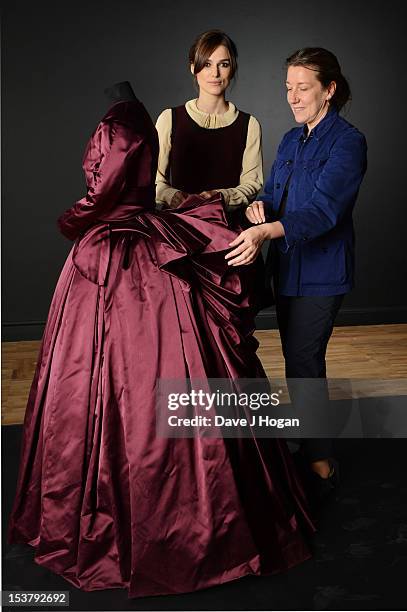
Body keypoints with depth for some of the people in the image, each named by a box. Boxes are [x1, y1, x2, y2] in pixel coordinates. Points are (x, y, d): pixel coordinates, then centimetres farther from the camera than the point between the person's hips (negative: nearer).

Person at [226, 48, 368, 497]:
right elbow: (273, 193, 12)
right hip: (287, 268, 8)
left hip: (321, 272, -8)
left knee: (303, 363, -5)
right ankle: (310, 449, 30)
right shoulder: (291, 140, 12)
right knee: (299, 361, 14)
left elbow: (321, 209, -26)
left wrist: (267, 231, -41)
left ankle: (321, 466, 11)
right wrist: (259, 206, -13)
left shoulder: (347, 142, -13)